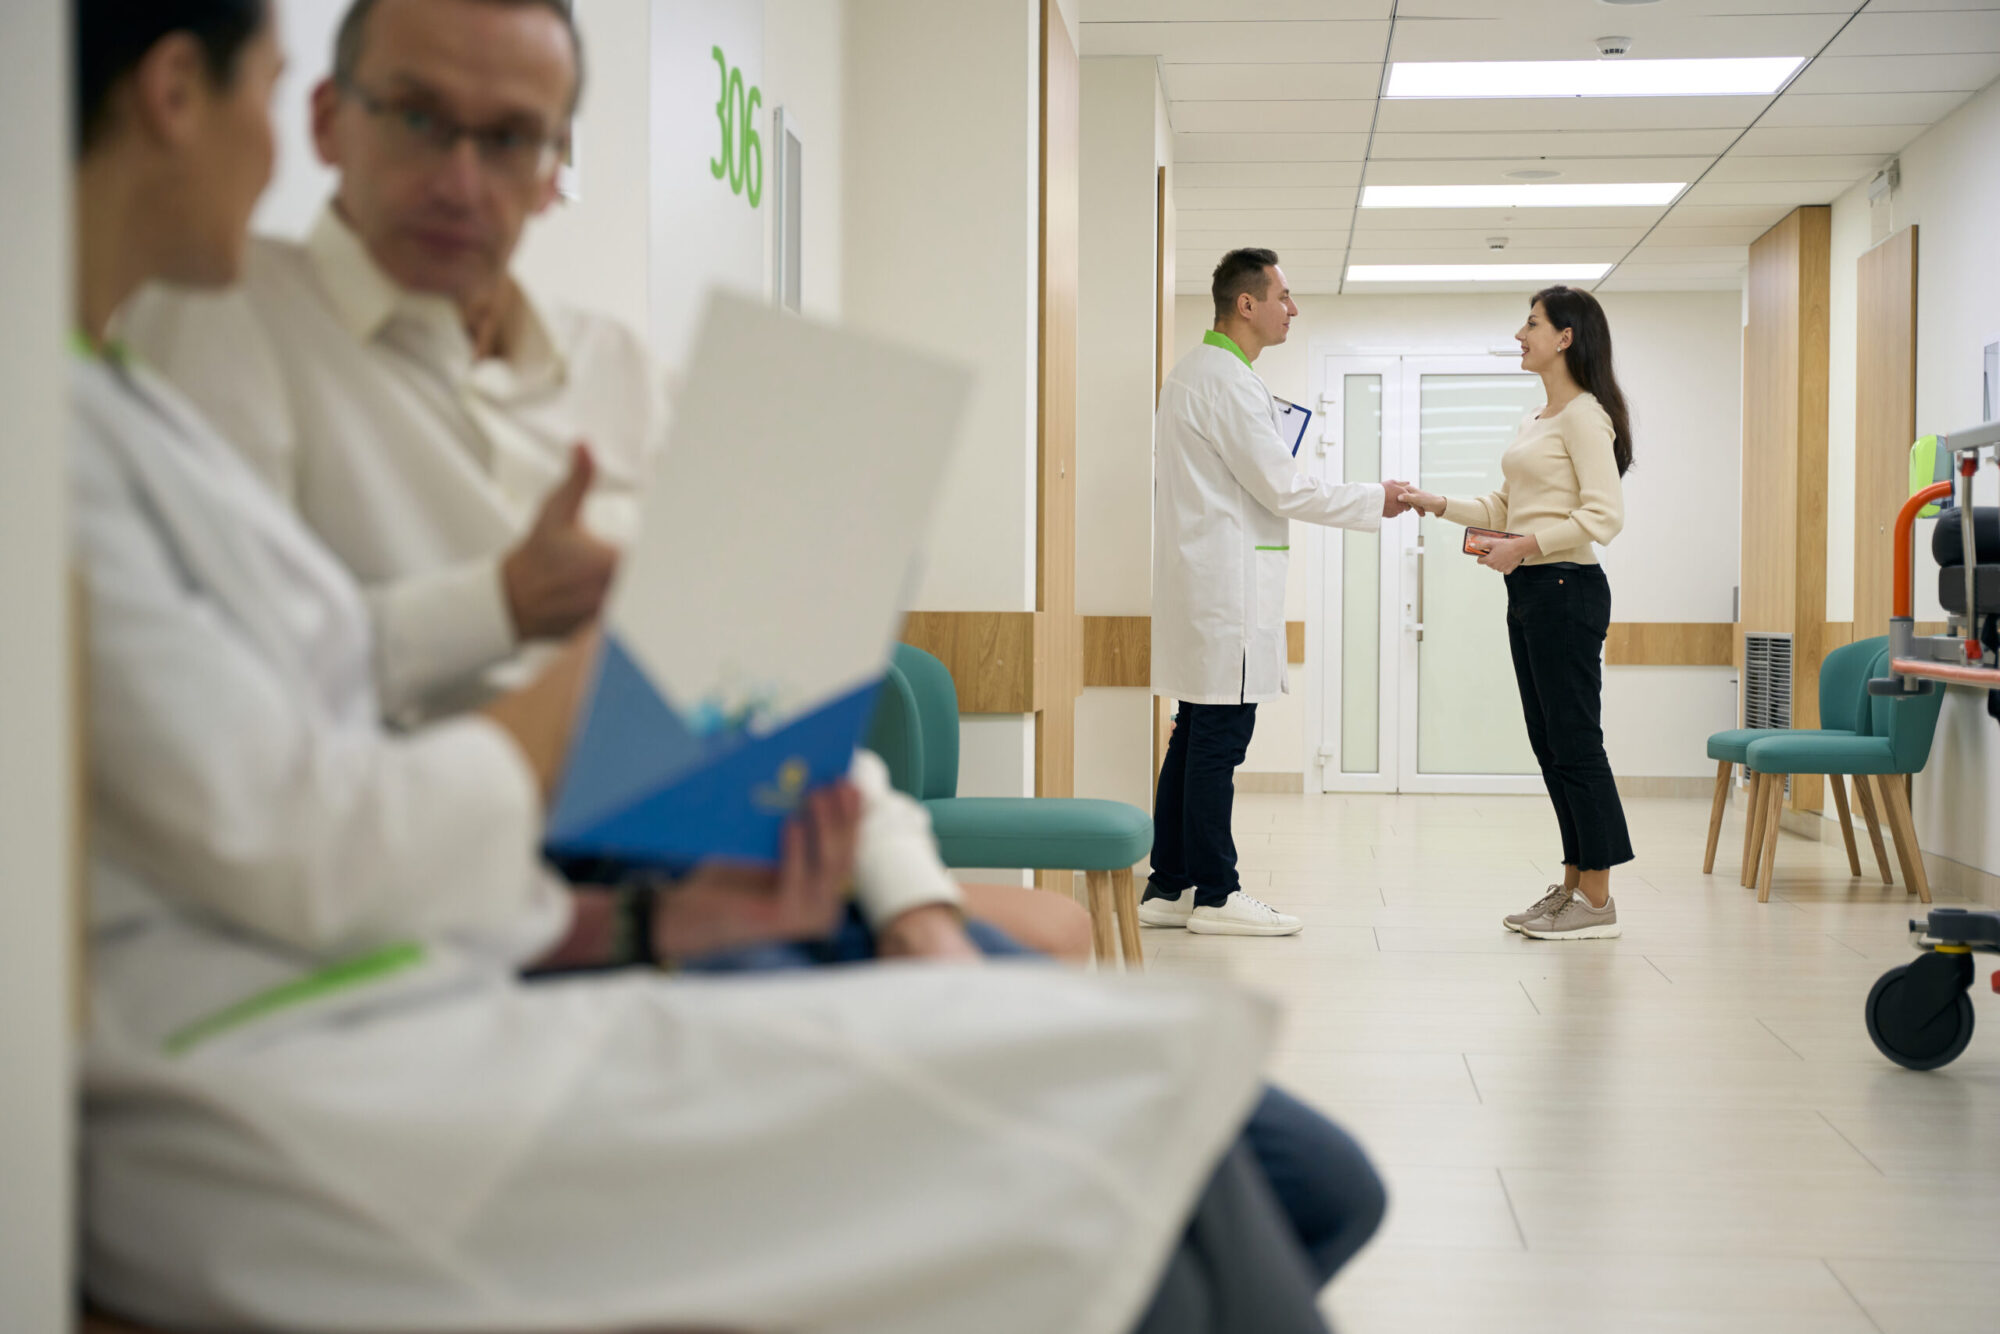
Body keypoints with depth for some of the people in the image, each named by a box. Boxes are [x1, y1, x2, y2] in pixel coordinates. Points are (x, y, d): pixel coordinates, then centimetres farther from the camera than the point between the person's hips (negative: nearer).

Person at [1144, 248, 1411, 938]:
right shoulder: (1226, 379, -14)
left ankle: (1170, 887, 14)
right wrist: (1377, 499, -5)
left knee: (1195, 738, 11)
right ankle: (1215, 896, -3)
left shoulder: (1197, 370, 19)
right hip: (1227, 589, -11)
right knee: (1219, 739, -7)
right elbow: (1281, 488, -15)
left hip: (1207, 588, 11)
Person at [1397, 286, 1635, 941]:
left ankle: (1597, 899, -1)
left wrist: (1526, 544, -22)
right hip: (1529, 591, 10)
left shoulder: (1585, 416, -11)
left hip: (1567, 588, -10)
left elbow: (1605, 514, -19)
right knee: (1549, 741, 11)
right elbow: (1505, 509, 21)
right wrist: (1441, 505, 9)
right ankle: (1575, 884, 18)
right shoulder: (1534, 423, 17)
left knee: (1574, 740, -6)